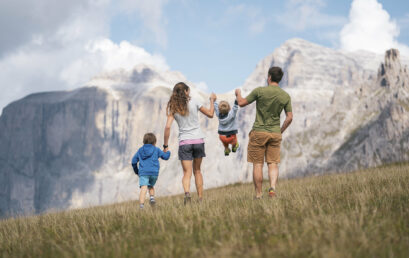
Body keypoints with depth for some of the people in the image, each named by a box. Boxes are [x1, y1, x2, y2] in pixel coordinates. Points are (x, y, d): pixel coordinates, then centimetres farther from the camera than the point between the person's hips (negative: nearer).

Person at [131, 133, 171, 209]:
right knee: (151, 186, 25)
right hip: (154, 172, 1)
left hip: (143, 172, -1)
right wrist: (167, 152, 42)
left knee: (144, 188, -15)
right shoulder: (156, 150, 13)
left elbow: (134, 161, 17)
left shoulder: (140, 150, 17)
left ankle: (141, 205, -30)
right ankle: (152, 197, -2)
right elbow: (165, 157, 19)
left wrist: (136, 171, 31)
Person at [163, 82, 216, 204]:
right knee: (197, 171, 15)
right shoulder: (193, 102, -1)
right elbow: (210, 114, 9)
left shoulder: (173, 108, 0)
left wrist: (165, 145, -2)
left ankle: (187, 192, -31)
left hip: (184, 142, -1)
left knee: (187, 173, -2)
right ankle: (201, 198, 17)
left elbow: (168, 127, -9)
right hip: (198, 140, 1)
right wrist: (212, 100, 25)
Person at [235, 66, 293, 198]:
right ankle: (272, 186, -16)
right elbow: (289, 117, 2)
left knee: (257, 164, 3)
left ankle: (258, 194, 6)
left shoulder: (260, 91, -9)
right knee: (273, 164, 7)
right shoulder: (286, 96, 2)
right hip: (275, 133, 3)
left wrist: (238, 93, 21)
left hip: (259, 132, -3)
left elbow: (242, 103, 1)